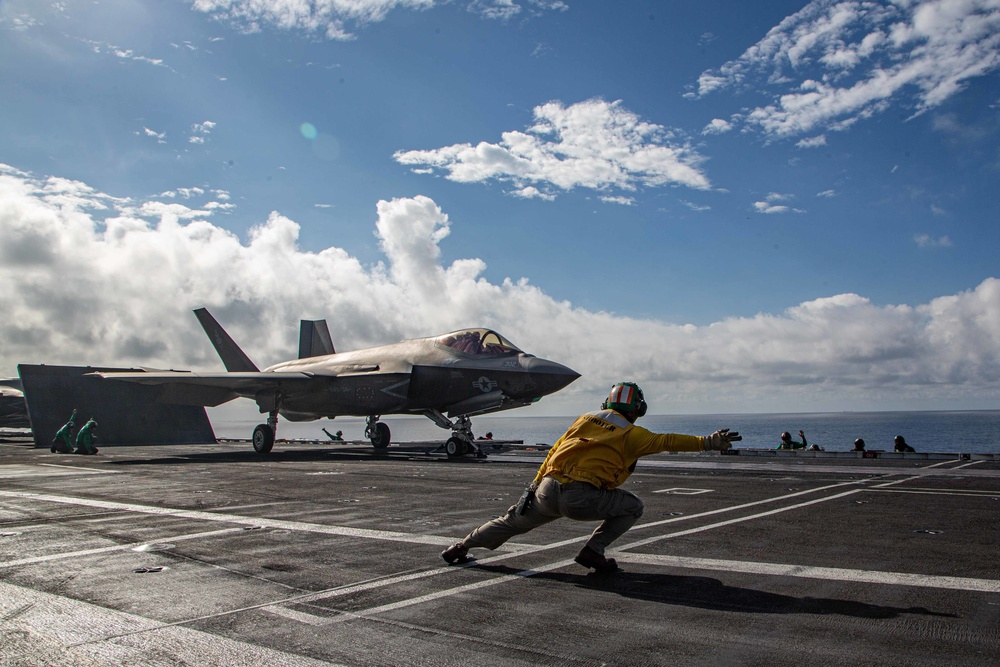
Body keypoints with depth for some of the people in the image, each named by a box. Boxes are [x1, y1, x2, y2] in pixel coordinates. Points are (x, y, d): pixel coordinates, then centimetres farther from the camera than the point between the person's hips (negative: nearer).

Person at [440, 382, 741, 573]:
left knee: (513, 522, 25)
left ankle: (461, 546, 33)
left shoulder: (585, 419, 20)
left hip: (547, 490, 6)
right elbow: (667, 441, 1)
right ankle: (593, 551, 8)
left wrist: (536, 484, 21)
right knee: (633, 506, 13)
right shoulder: (631, 434, 6)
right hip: (580, 498, -6)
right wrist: (707, 442, 6)